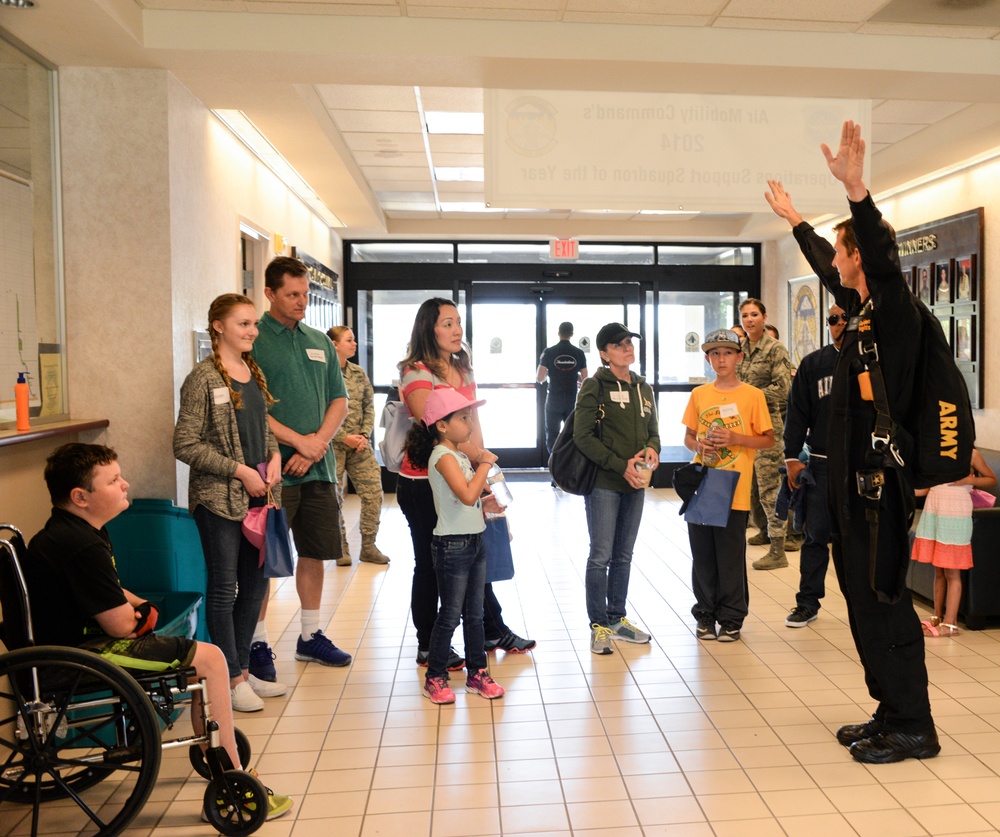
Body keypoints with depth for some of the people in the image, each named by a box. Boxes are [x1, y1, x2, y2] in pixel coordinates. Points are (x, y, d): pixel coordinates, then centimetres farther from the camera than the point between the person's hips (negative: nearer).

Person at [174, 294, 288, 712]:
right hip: (218, 497, -7)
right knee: (224, 587, 2)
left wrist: (274, 458, 0)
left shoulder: (254, 373, 11)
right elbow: (186, 445, -13)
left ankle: (243, 669, 26)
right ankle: (231, 679, 14)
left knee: (255, 583, 13)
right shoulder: (203, 379, -11)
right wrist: (239, 469, -16)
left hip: (257, 494, 7)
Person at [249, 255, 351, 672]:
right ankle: (258, 642, 14)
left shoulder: (320, 341, 14)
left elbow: (339, 401, 10)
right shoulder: (253, 341, -5)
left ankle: (311, 636, 26)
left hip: (318, 466, 6)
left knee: (315, 552, 12)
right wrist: (298, 441, -15)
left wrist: (317, 444, -5)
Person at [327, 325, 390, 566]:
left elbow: (369, 406, 12)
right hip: (333, 445, -5)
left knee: (374, 492, 1)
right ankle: (341, 549, 18)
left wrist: (364, 434, -2)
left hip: (359, 444, 5)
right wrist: (344, 437, -14)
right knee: (335, 498, 4)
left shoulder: (359, 373, 11)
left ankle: (368, 546, 13)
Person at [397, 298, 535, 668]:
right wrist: (474, 456, -22)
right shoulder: (417, 373, -12)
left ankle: (494, 631, 30)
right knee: (429, 564, 5)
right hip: (424, 483, -7)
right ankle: (428, 647, 20)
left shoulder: (464, 370, 12)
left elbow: (473, 423, 12)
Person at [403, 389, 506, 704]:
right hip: (452, 545, -9)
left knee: (474, 613, 15)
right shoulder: (443, 456, -17)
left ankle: (478, 673, 26)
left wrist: (487, 503, 4)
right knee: (450, 615, 2)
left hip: (474, 541, 9)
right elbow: (467, 495, -28)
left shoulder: (461, 455, 11)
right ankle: (435, 679, 16)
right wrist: (484, 464, -18)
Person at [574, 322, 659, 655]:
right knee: (601, 556, -1)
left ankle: (617, 619, 26)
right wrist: (621, 466, -17)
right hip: (603, 483, -6)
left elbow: (653, 430, 18)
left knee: (623, 556, 14)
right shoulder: (594, 387, -7)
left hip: (635, 484, 6)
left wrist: (652, 449, -6)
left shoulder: (644, 388, 13)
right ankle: (599, 625, 10)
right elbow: (583, 436, -14)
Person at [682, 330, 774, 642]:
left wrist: (735, 438, -15)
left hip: (734, 490, -3)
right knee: (702, 554, 8)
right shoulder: (699, 394, 8)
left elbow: (768, 440, 0)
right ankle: (706, 614, 22)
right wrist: (698, 444, -9)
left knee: (731, 555, 3)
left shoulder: (753, 395, -1)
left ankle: (731, 618, 16)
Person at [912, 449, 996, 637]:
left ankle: (950, 623, 2)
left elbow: (992, 479, 6)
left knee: (952, 572, -2)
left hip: (955, 516, -5)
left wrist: (968, 480, -11)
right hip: (932, 512, 5)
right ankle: (938, 616, 20)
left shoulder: (970, 454, -2)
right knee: (938, 570, 11)